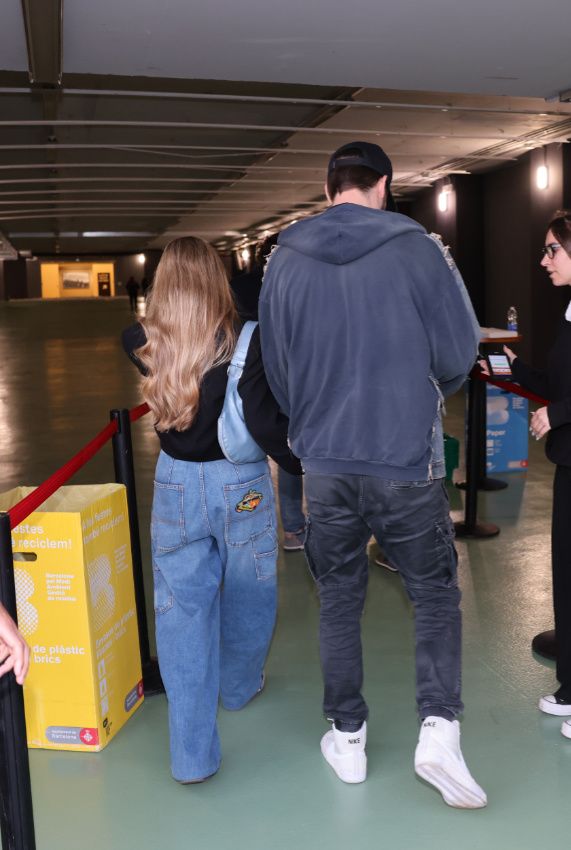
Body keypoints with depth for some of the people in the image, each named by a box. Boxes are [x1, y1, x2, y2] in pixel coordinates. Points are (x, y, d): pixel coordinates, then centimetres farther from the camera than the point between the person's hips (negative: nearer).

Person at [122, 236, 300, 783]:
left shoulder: (143, 344, -6)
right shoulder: (244, 340, -16)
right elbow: (262, 420, -21)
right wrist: (302, 464, -9)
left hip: (176, 484, 2)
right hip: (240, 484, -2)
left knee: (182, 609, 8)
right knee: (245, 595, 22)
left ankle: (191, 754, 10)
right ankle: (239, 687, 47)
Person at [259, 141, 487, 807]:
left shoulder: (285, 259, 1)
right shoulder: (413, 248, -7)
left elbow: (274, 365, 8)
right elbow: (459, 353, -5)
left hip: (324, 461, 3)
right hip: (407, 459, -2)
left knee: (338, 599, 16)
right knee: (435, 593, 14)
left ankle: (347, 738, 26)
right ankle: (438, 729, 4)